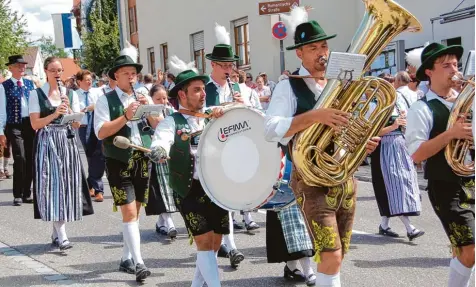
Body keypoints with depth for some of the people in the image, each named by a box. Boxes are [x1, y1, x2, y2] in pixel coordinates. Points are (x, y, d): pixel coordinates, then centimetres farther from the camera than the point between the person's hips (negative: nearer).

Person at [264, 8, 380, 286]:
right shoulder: (289, 87, -8)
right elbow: (270, 130, -23)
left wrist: (363, 143, -1)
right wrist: (314, 116, -33)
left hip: (346, 179, 6)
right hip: (312, 181, -6)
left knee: (337, 256, 15)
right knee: (331, 256, -14)